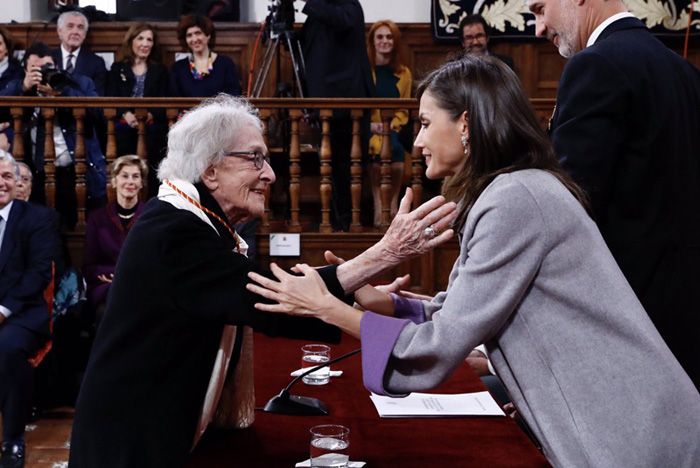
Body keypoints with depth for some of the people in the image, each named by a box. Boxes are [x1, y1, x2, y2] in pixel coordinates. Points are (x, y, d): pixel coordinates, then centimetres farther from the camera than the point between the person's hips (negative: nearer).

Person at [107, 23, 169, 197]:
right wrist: (126, 114, -14)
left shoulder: (160, 70, 20)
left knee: (151, 170, -16)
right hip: (124, 126, 0)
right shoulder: (117, 68, 17)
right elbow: (111, 98, 6)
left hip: (152, 126, 0)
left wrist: (149, 115, -12)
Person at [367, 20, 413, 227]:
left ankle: (393, 202, -17)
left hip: (393, 129, 2)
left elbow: (404, 109, 12)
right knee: (377, 147, -34)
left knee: (394, 150, -32)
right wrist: (370, 125, -15)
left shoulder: (404, 73, 14)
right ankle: (378, 205, -27)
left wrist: (390, 126, -7)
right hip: (367, 127, -2)